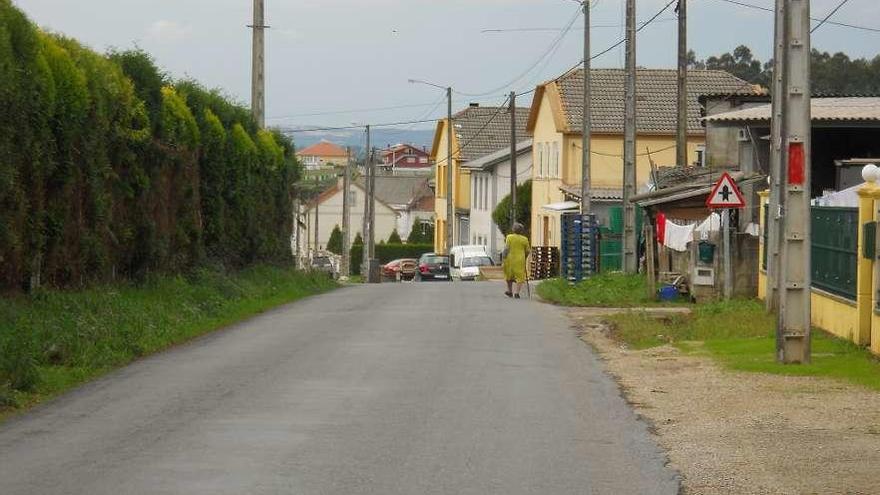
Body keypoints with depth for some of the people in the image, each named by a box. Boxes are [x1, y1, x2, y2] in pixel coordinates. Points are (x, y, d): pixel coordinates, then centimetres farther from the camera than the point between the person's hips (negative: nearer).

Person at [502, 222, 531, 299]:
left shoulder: (509, 237, -4)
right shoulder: (524, 239, 0)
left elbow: (506, 248, -10)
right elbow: (527, 251, 5)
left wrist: (504, 258, -3)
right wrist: (524, 257, 22)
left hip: (510, 259, 0)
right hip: (520, 260, 0)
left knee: (509, 275, 19)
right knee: (520, 277, 2)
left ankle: (510, 292, 27)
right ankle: (517, 293, -12)